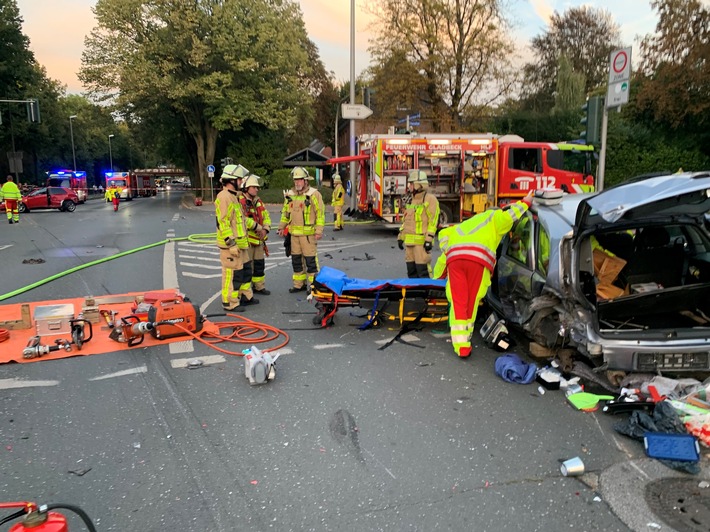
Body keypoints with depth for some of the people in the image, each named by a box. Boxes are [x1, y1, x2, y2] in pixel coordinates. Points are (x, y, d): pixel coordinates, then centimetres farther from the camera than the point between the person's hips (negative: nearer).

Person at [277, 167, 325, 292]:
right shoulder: (289, 195, 12)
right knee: (296, 259, 13)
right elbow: (285, 212, 22)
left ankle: (314, 285, 5)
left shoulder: (313, 194, -7)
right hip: (294, 233, 7)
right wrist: (282, 227, 18)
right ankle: (299, 284, 24)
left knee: (310, 260, -4)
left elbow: (320, 213, -10)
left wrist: (319, 230, -15)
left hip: (308, 233, -6)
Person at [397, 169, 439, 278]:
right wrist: (401, 237, 19)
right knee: (411, 270, 10)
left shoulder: (430, 199, -6)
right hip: (410, 241, 8)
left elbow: (433, 221, -12)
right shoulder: (411, 200, 19)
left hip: (422, 241, -8)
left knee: (423, 270, -9)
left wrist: (429, 239, -18)